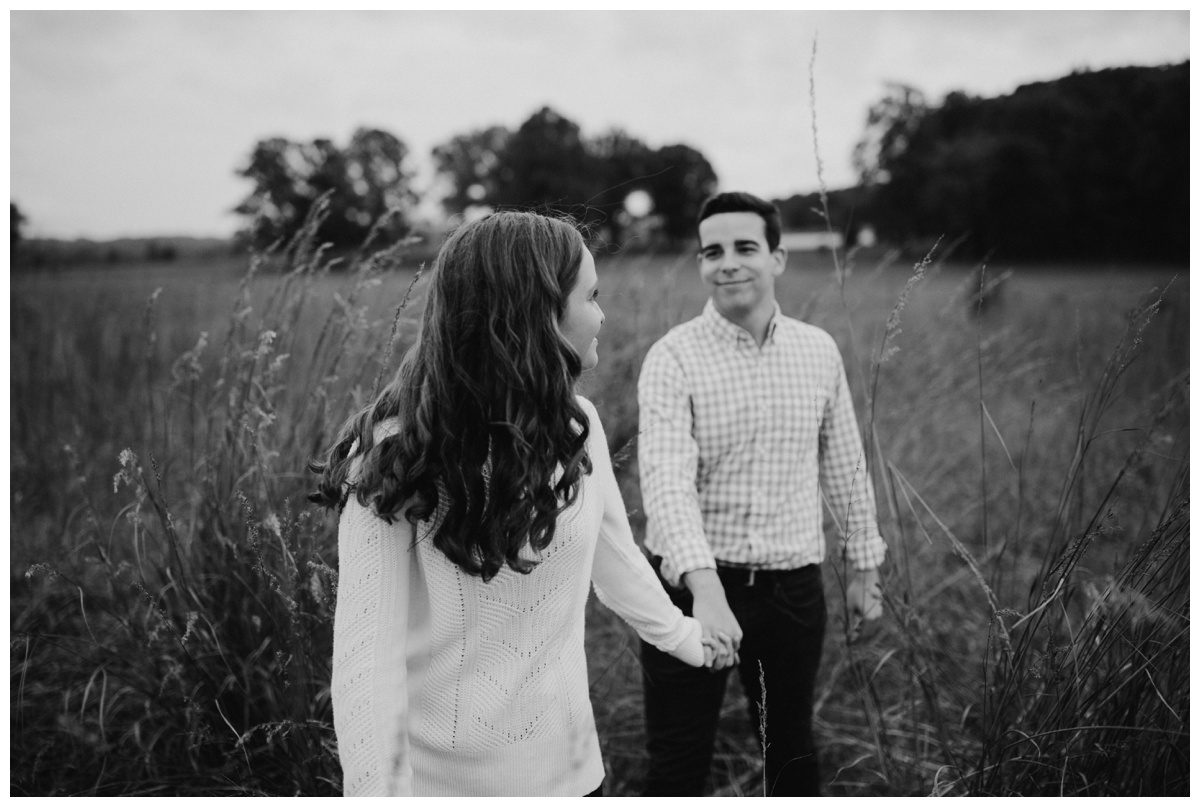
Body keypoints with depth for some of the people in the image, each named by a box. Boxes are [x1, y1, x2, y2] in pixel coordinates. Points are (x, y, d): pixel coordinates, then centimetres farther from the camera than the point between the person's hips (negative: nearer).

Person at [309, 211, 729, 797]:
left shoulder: (575, 426, -4)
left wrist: (682, 636, 22)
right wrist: (376, 789, -22)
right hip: (440, 777, -5)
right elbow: (367, 650, -20)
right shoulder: (394, 453, -19)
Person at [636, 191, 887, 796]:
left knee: (792, 747, 19)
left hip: (793, 586, 4)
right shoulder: (673, 357, -11)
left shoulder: (819, 351, 3)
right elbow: (666, 479, -23)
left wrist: (863, 565, 16)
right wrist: (704, 587, -35)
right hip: (694, 585, -3)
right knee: (678, 763, 5)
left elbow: (844, 465, 13)